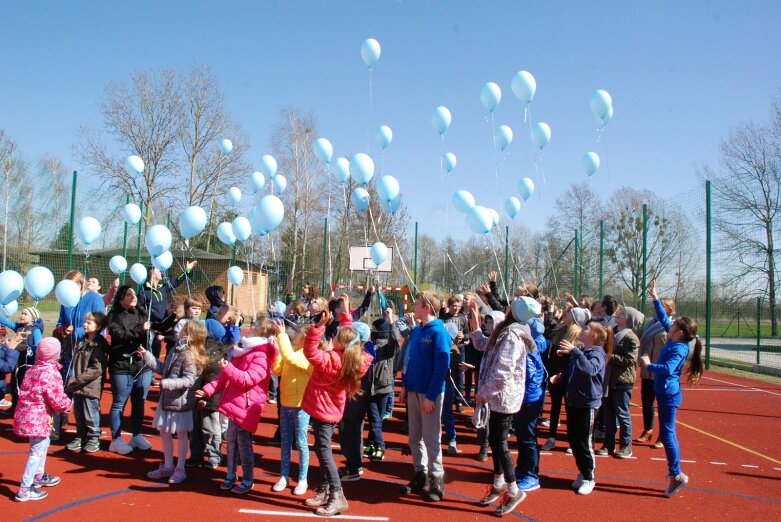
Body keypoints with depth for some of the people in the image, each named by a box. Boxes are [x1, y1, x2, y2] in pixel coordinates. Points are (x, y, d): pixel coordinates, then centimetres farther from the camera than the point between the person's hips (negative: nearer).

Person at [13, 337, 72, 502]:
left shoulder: (33, 370, 9)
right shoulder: (52, 373, -18)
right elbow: (58, 401, -19)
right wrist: (68, 405, 4)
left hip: (25, 414, 9)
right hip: (37, 418, -9)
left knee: (43, 443, 26)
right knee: (37, 451, -1)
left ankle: (39, 476, 42)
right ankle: (25, 489, 1)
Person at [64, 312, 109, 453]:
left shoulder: (100, 345, -14)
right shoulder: (81, 342, 13)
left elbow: (98, 368, -19)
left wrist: (82, 378, -20)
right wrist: (74, 379, 13)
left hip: (91, 387, -8)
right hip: (78, 386, 8)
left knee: (90, 414, 0)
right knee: (78, 414, 16)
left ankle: (94, 439, 12)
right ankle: (80, 437, 27)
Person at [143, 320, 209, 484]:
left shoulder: (190, 356, -21)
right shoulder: (174, 350, 5)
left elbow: (189, 380, -25)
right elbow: (163, 369, 16)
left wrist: (167, 383, -33)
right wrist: (146, 356, 15)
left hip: (180, 401, -8)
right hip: (167, 399, 8)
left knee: (181, 434, 6)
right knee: (165, 432, 16)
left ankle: (180, 469, 19)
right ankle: (168, 466, 30)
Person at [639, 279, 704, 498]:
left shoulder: (678, 349, -19)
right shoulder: (673, 341, 5)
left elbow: (668, 369, -34)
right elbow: (663, 318, 16)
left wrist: (648, 365, -23)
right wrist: (655, 298, 15)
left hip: (669, 394, -9)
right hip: (665, 392, 9)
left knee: (667, 434, -6)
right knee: (668, 433, 14)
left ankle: (677, 475, -1)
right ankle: (674, 471, 21)